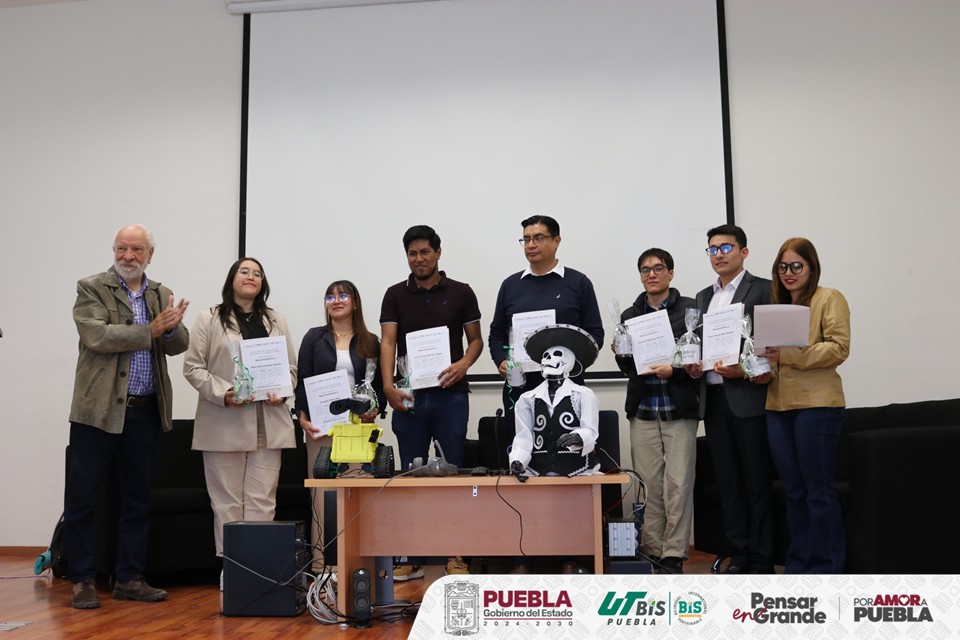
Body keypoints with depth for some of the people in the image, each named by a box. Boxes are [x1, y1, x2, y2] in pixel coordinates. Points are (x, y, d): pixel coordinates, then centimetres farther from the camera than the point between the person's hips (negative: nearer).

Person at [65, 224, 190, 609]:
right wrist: (151, 330, -18)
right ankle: (82, 580, 14)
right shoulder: (91, 289, -1)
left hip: (145, 413, 4)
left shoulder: (162, 296, 12)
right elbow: (97, 336, -16)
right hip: (99, 410, -4)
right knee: (82, 499, 2)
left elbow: (179, 344, 2)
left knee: (137, 500, 10)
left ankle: (129, 578, 20)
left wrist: (170, 327, -20)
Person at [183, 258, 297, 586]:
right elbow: (193, 366, 0)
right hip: (224, 424, -3)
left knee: (262, 500, 3)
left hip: (267, 425, 3)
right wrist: (222, 393, -14)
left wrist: (281, 393, -5)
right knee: (228, 501, 2)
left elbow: (291, 367, 15)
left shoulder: (276, 321, 16)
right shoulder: (210, 319, 5)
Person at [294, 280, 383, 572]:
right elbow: (302, 381, 5)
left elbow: (380, 384, 12)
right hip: (321, 427, -1)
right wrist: (303, 418, -8)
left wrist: (375, 410, -7)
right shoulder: (314, 338, 9)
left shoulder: (370, 342, 12)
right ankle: (322, 563, 0)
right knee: (323, 493, -4)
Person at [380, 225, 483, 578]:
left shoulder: (461, 293, 3)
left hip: (450, 394, -1)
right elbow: (387, 341, -4)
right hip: (410, 396, 1)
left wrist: (463, 364, -15)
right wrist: (388, 385, -19)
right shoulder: (395, 294, 4)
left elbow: (476, 339, 6)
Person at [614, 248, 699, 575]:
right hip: (643, 411, 3)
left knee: (678, 485, -4)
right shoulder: (630, 315, 13)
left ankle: (673, 556, 4)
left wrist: (674, 370, -16)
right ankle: (652, 552, 13)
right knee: (648, 485, 5)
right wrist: (622, 355, -3)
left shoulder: (691, 309, 2)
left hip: (679, 410, -3)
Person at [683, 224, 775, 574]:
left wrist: (743, 370, -19)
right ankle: (739, 554, 18)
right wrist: (693, 366, 1)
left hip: (748, 397, -6)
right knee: (728, 482, 9)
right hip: (713, 399, 6)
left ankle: (761, 560, 7)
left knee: (757, 482, 0)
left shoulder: (763, 290, -2)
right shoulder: (703, 297, 18)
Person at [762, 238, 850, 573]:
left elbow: (839, 347, -11)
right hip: (778, 405, 6)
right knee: (793, 489, 12)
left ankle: (825, 568, 7)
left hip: (817, 403, -6)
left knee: (819, 489, -2)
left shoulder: (829, 299, 1)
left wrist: (788, 354, -20)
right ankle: (798, 564, 21)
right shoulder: (775, 304, 19)